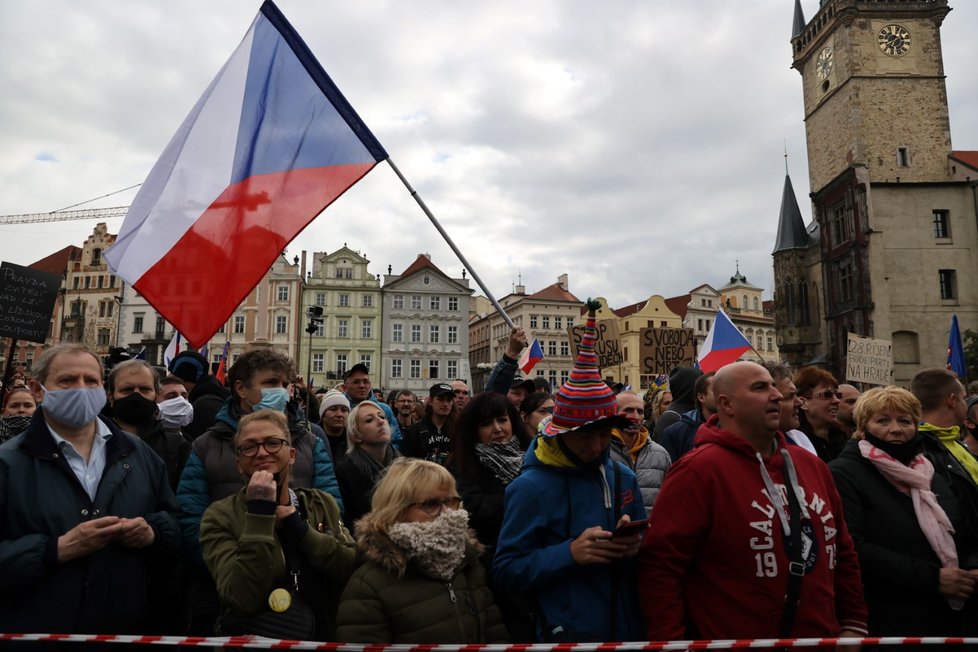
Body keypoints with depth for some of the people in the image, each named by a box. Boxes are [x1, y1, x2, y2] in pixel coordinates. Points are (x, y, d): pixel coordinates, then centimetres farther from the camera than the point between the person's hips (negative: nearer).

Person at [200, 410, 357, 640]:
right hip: (253, 643, -2)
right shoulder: (220, 516, -3)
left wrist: (300, 529, -11)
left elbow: (356, 572, -6)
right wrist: (259, 513, -16)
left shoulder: (323, 504, 4)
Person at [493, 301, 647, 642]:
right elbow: (505, 572, -15)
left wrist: (634, 546, -12)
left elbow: (642, 544, 10)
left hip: (628, 628, 5)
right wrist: (569, 553, -27)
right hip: (567, 634, -5)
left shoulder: (623, 477, -1)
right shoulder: (532, 487, -16)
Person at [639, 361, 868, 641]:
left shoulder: (812, 465, 6)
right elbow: (659, 565, -21)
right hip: (736, 639, -7)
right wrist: (670, 640, -20)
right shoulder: (698, 471, -19)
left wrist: (853, 623, 11)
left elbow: (842, 552, 15)